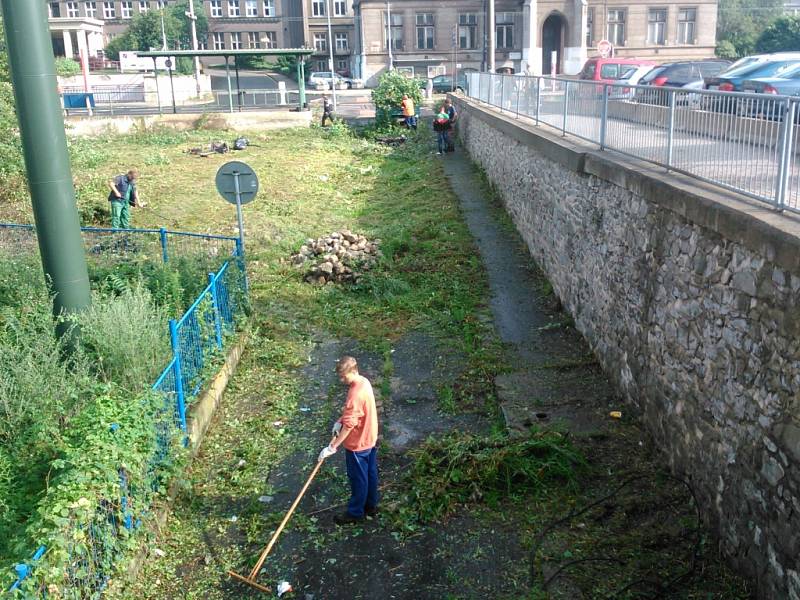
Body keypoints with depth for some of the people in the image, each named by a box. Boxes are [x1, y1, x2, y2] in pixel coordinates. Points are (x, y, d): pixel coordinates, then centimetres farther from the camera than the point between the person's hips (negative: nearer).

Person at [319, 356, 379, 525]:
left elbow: (349, 425, -31)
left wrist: (332, 447, -28)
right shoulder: (364, 382, -2)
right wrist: (339, 421, 1)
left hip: (358, 443, -9)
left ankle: (355, 513, 26)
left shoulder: (356, 394, -32)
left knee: (358, 479, 9)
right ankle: (370, 505, 38)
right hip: (370, 438, 9)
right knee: (370, 474, 22)